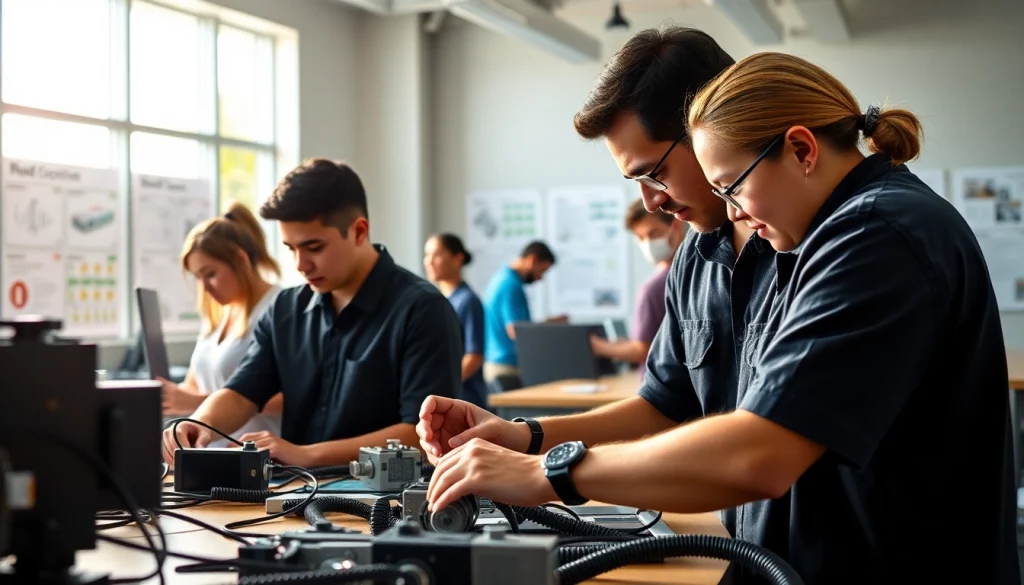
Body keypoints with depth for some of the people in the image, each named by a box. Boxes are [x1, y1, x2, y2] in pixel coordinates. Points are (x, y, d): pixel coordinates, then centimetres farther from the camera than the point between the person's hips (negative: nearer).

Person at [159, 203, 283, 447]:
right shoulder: (217, 315, 14)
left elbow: (285, 398, -18)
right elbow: (193, 387, 21)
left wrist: (199, 402, -22)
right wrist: (163, 396, -1)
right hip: (212, 454, 7)